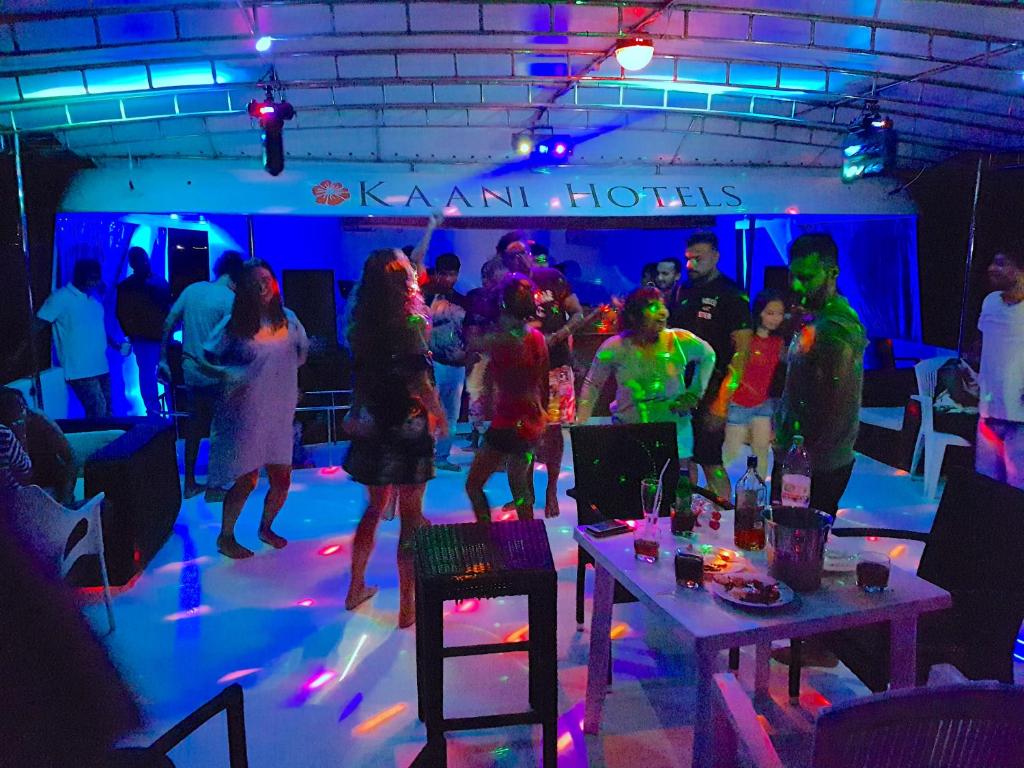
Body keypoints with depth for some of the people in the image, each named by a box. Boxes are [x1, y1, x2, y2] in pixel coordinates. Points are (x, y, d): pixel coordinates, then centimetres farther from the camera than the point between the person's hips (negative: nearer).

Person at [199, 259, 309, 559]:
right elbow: (205, 359, -2)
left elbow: (302, 354, 14)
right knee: (245, 480, 0)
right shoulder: (234, 324, -6)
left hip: (280, 413, 4)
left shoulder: (288, 319, 2)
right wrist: (227, 373, -20)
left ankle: (265, 528, 35)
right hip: (245, 414, -3)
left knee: (282, 479, 8)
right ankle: (225, 537, 22)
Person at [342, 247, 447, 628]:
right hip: (407, 427, -6)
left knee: (375, 507, 23)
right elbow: (418, 380, -20)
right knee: (410, 516, 6)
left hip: (371, 426, 6)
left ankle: (356, 588, 34)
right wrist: (439, 412, -7)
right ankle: (407, 606, 15)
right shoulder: (409, 324, -17)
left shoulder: (362, 323, 1)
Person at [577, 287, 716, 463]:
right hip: (628, 435, 0)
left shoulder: (681, 341, -10)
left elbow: (708, 356, 11)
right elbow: (592, 385, 2)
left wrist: (695, 394, 3)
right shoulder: (614, 348, -10)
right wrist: (580, 425, -2)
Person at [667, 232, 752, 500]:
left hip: (709, 393, -6)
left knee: (710, 463, -3)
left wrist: (722, 401, -20)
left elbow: (742, 350, -13)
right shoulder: (684, 291, 10)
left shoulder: (731, 295, -9)